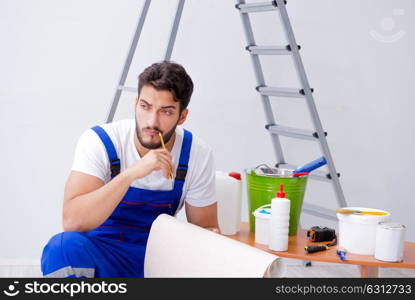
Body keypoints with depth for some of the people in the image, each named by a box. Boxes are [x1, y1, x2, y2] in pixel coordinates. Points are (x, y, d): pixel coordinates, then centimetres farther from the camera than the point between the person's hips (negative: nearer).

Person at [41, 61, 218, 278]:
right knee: (64, 246, -36)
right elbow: (72, 221, -28)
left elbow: (206, 228, 4)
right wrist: (131, 173, -37)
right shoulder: (99, 141, -16)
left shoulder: (197, 154, -8)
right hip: (100, 253, -2)